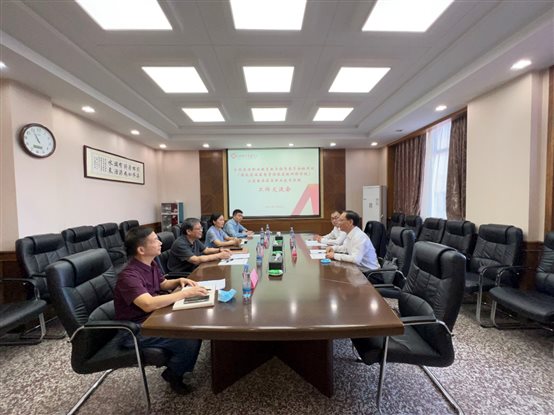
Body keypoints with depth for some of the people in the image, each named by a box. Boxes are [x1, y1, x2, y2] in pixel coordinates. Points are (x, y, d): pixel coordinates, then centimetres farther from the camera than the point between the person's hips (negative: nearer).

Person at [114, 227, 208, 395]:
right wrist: (186, 293, -35)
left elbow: (163, 284, 19)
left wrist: (179, 281, -2)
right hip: (135, 330, -8)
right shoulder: (129, 275, -27)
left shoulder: (151, 265, 0)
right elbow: (149, 304, -41)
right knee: (189, 341, -21)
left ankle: (180, 366, 19)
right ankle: (173, 374, 9)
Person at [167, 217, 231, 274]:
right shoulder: (180, 244, -23)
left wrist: (220, 250, -3)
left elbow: (206, 250, 16)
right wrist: (219, 256, -28)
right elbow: (196, 260, -31)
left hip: (192, 270, 8)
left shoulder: (195, 240, 3)